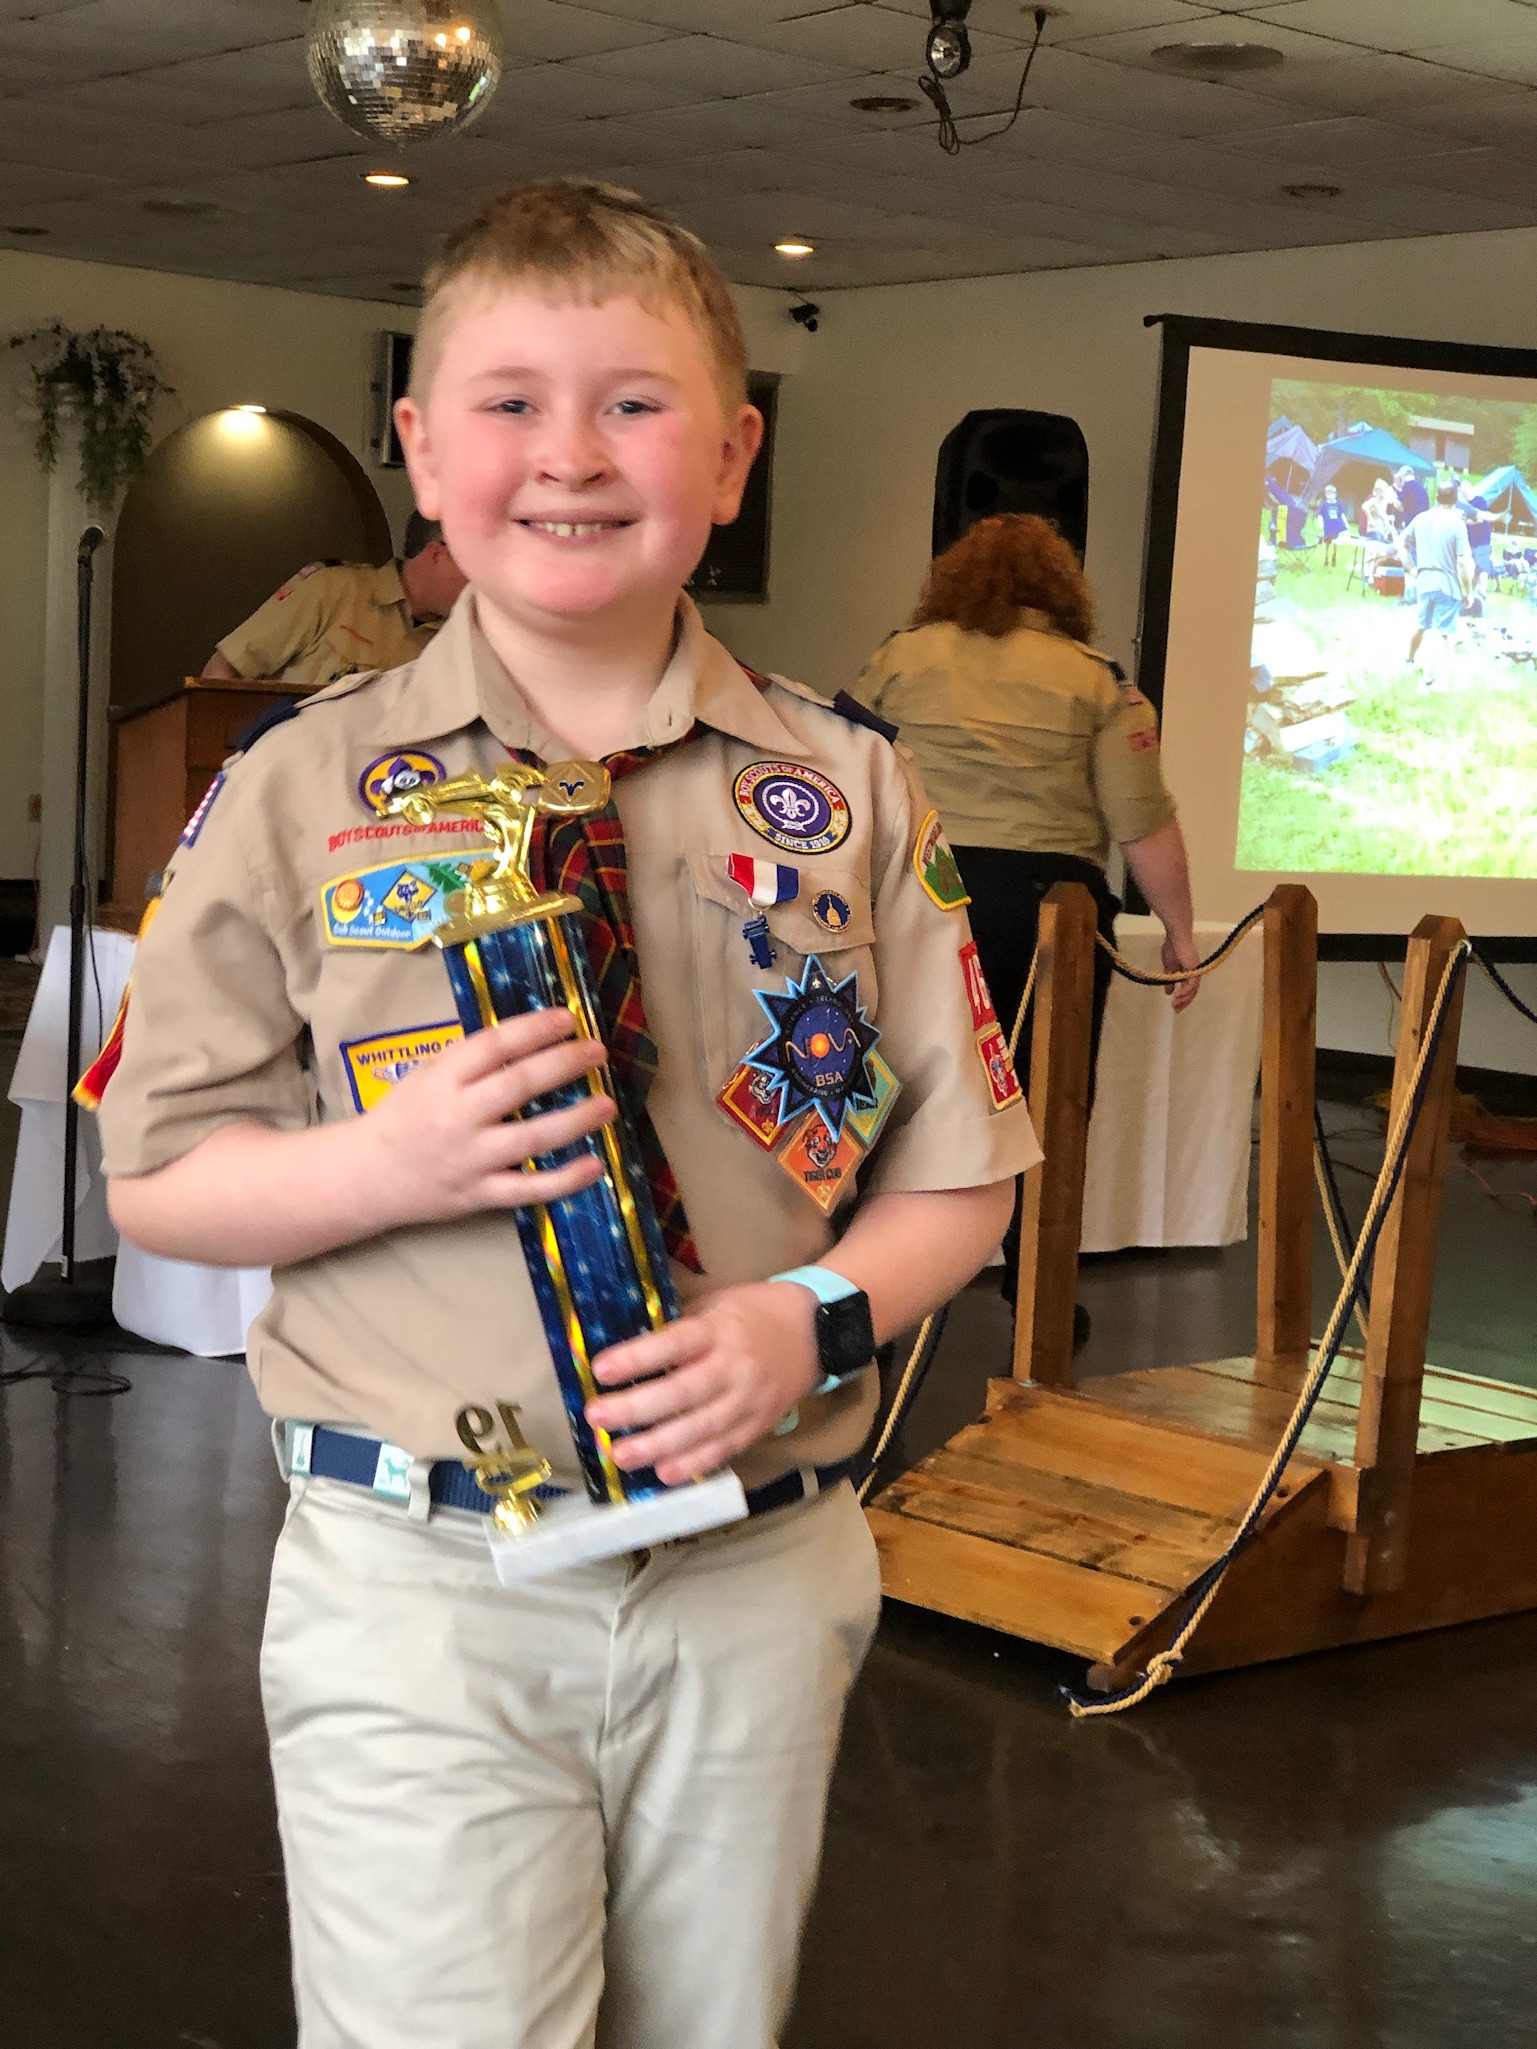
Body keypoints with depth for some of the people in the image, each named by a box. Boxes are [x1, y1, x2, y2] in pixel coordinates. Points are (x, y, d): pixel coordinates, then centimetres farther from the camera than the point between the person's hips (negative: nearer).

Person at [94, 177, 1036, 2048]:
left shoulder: (848, 793, 0)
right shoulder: (305, 793, -4)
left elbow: (958, 1173, 5)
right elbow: (157, 1177, 1)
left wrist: (811, 1320, -14)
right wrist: (395, 1160, -18)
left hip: (761, 1583, 3)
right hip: (421, 1594, -2)